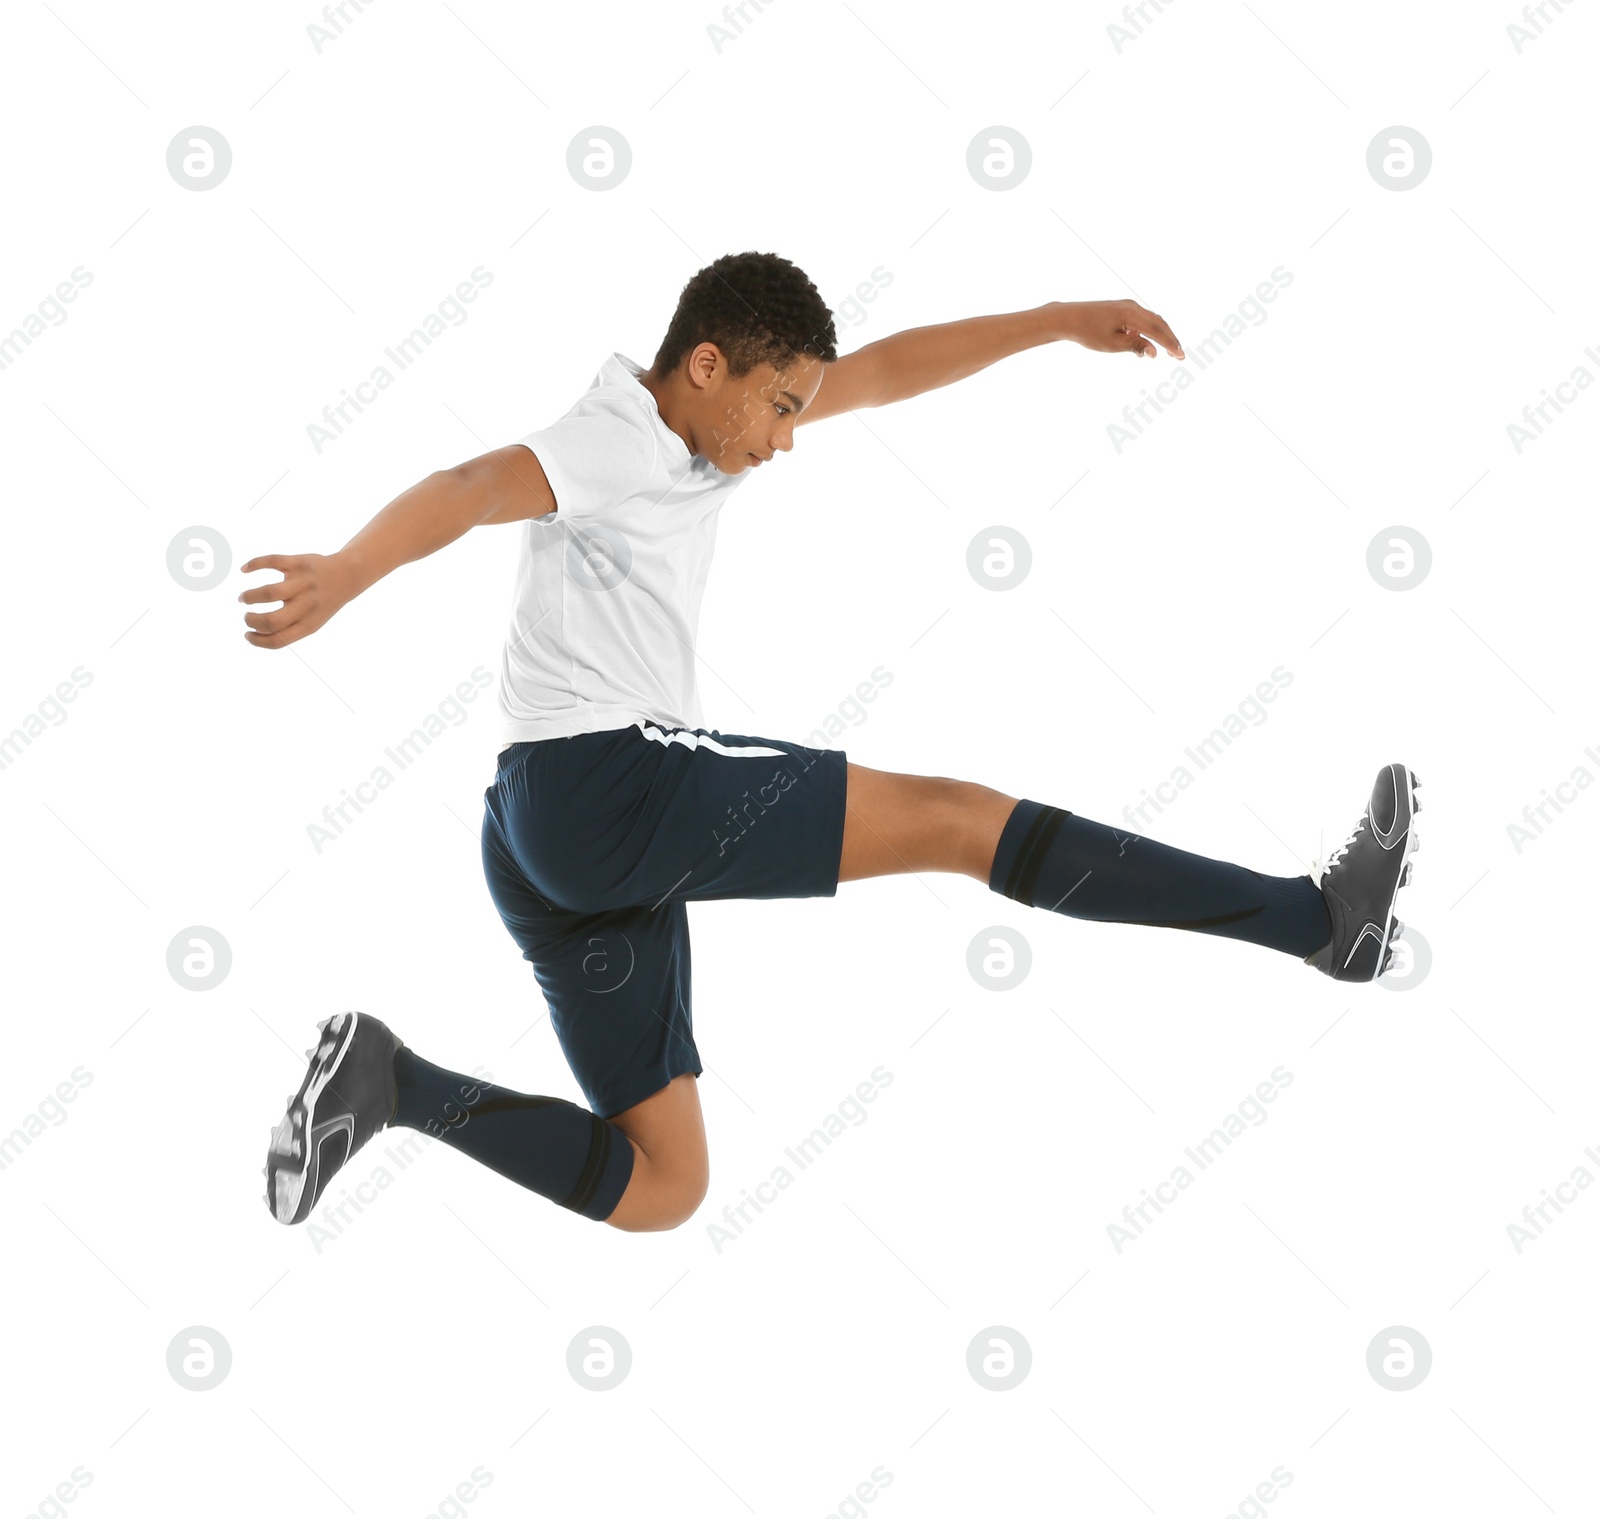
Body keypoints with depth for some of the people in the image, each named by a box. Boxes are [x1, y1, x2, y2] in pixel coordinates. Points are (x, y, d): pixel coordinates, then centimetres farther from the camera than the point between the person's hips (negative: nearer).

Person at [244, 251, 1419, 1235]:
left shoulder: (704, 426, 17)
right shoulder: (617, 442, -11)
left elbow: (884, 372, 23)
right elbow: (474, 488, -31)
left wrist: (1059, 323, 20)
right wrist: (342, 575, -50)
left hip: (550, 842, 10)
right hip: (608, 779, -10)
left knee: (658, 1186, 10)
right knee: (960, 818, -8)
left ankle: (392, 1083, 1)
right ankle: (1315, 916, -4)